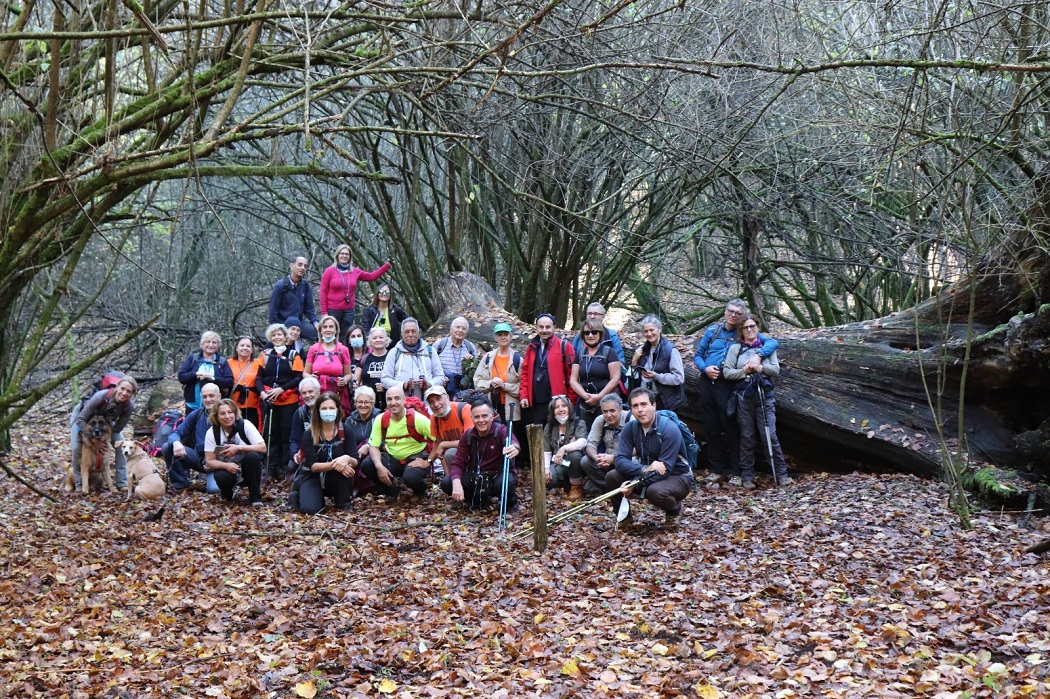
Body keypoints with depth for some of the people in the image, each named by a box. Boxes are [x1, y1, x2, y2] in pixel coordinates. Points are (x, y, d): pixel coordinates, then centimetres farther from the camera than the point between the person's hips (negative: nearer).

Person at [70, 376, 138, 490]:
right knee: (76, 447, -21)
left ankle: (122, 483, -4)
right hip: (82, 416, -4)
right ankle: (79, 483, -3)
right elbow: (81, 419, -31)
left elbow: (118, 428, -15)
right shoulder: (101, 396, -41)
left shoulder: (129, 406, -30)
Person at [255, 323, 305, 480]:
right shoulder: (265, 355, 9)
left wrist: (281, 389, -15)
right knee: (271, 434, 4)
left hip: (289, 401, -2)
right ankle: (271, 469, 9)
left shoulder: (293, 356, 2)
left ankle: (285, 468, 8)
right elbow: (259, 378, 7)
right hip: (269, 401, 2)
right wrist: (262, 392, -11)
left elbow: (299, 378, -5)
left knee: (287, 434, 0)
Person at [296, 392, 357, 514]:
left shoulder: (345, 432, -4)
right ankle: (314, 496, 8)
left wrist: (347, 459, -35)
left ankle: (343, 503, -11)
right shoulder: (309, 435, -8)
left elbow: (355, 462, -10)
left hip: (338, 480, 1)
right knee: (309, 509, -28)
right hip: (313, 478, -1)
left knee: (344, 466, -33)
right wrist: (334, 464, -35)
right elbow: (313, 466, -17)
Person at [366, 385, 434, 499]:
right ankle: (391, 492, 6)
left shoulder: (416, 418, -18)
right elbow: (373, 446, -5)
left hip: (415, 458, -4)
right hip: (392, 458, 4)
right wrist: (379, 466, -23)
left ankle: (420, 491, 4)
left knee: (410, 477, -36)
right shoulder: (380, 420, -7)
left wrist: (428, 461, -20)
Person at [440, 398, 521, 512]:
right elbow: (457, 463, -6)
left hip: (499, 475, -4)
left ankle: (511, 503, -1)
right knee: (446, 483, -15)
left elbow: (512, 441, -40)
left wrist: (515, 448, -68)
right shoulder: (467, 436, -1)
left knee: (505, 482, -39)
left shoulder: (501, 431, -15)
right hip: (476, 479, 4)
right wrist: (456, 483, -28)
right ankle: (479, 500, 11)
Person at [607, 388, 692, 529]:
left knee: (655, 491, -37)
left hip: (676, 477, -5)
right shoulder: (630, 428, -7)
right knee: (612, 476, -17)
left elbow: (665, 469, -27)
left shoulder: (670, 429, -23)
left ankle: (675, 510, -2)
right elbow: (620, 460, -17)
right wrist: (644, 469, -37)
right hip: (648, 475, 5)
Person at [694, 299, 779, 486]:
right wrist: (705, 368, -6)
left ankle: (735, 471, 5)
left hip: (728, 385, -3)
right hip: (707, 383, 3)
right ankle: (715, 470, 16)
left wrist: (758, 355, -26)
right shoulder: (712, 331, 11)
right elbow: (698, 355, 14)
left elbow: (772, 343, -8)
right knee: (711, 428, 7)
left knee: (730, 428, -4)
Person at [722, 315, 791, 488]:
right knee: (747, 437, 3)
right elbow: (727, 372, 1)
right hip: (744, 396, 0)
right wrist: (745, 371, -11)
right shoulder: (735, 348, 8)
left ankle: (781, 474, 1)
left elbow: (776, 370, 4)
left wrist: (760, 365, -12)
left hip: (765, 395, 0)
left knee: (770, 435, -7)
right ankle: (747, 477, 9)